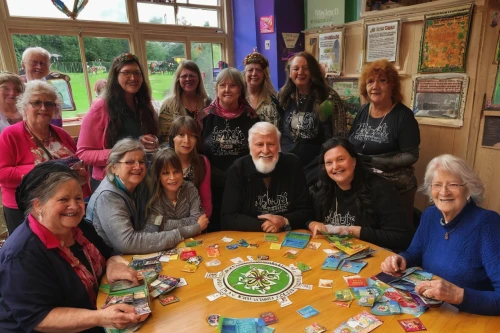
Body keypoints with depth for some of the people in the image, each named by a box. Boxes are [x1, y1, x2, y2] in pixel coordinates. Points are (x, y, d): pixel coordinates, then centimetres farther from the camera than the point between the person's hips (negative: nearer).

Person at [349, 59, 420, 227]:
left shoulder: (403, 115, -12)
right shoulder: (363, 111, 4)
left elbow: (411, 156, -16)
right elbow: (351, 145, 11)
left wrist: (372, 160, -22)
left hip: (396, 188, -4)